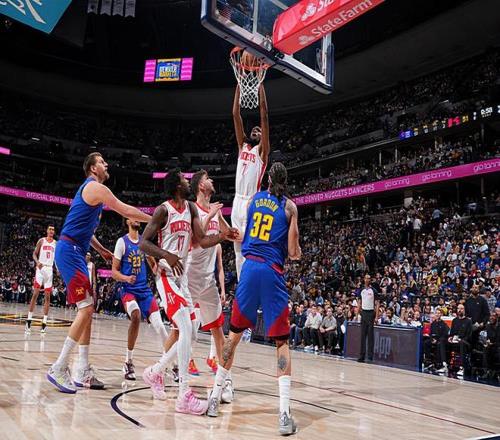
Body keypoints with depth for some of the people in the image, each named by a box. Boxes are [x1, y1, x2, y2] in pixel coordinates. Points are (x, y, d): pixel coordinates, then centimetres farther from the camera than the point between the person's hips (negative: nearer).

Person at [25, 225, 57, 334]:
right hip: (41, 268, -2)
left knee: (47, 296, 1)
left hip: (50, 269, 2)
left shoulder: (56, 243, 10)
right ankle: (29, 320, -3)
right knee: (35, 293, -8)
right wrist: (37, 262, -18)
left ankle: (44, 322, 3)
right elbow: (34, 254, 2)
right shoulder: (41, 241, 4)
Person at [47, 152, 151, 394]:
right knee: (86, 308, -13)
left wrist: (101, 250, 24)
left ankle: (83, 372, 13)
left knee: (87, 310, 9)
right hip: (70, 251, -10)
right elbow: (127, 212, -11)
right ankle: (59, 368, -8)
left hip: (75, 252, 10)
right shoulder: (96, 188, -9)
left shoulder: (90, 189, 22)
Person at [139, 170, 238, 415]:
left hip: (181, 277, 8)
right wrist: (166, 255, -29)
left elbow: (202, 240, 8)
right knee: (187, 331, -19)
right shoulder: (163, 210, -10)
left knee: (186, 333, 12)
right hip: (167, 276, -8)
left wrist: (222, 236, -10)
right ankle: (184, 397, -17)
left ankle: (155, 372, 31)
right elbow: (143, 243, -13)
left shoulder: (191, 209, 11)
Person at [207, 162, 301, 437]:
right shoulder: (289, 206, 5)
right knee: (281, 341, 1)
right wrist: (298, 252, 21)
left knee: (234, 333, 15)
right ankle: (284, 412, -9)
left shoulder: (254, 199, 14)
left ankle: (214, 397, 21)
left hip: (250, 267, 3)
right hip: (273, 272, -3)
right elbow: (292, 252, 0)